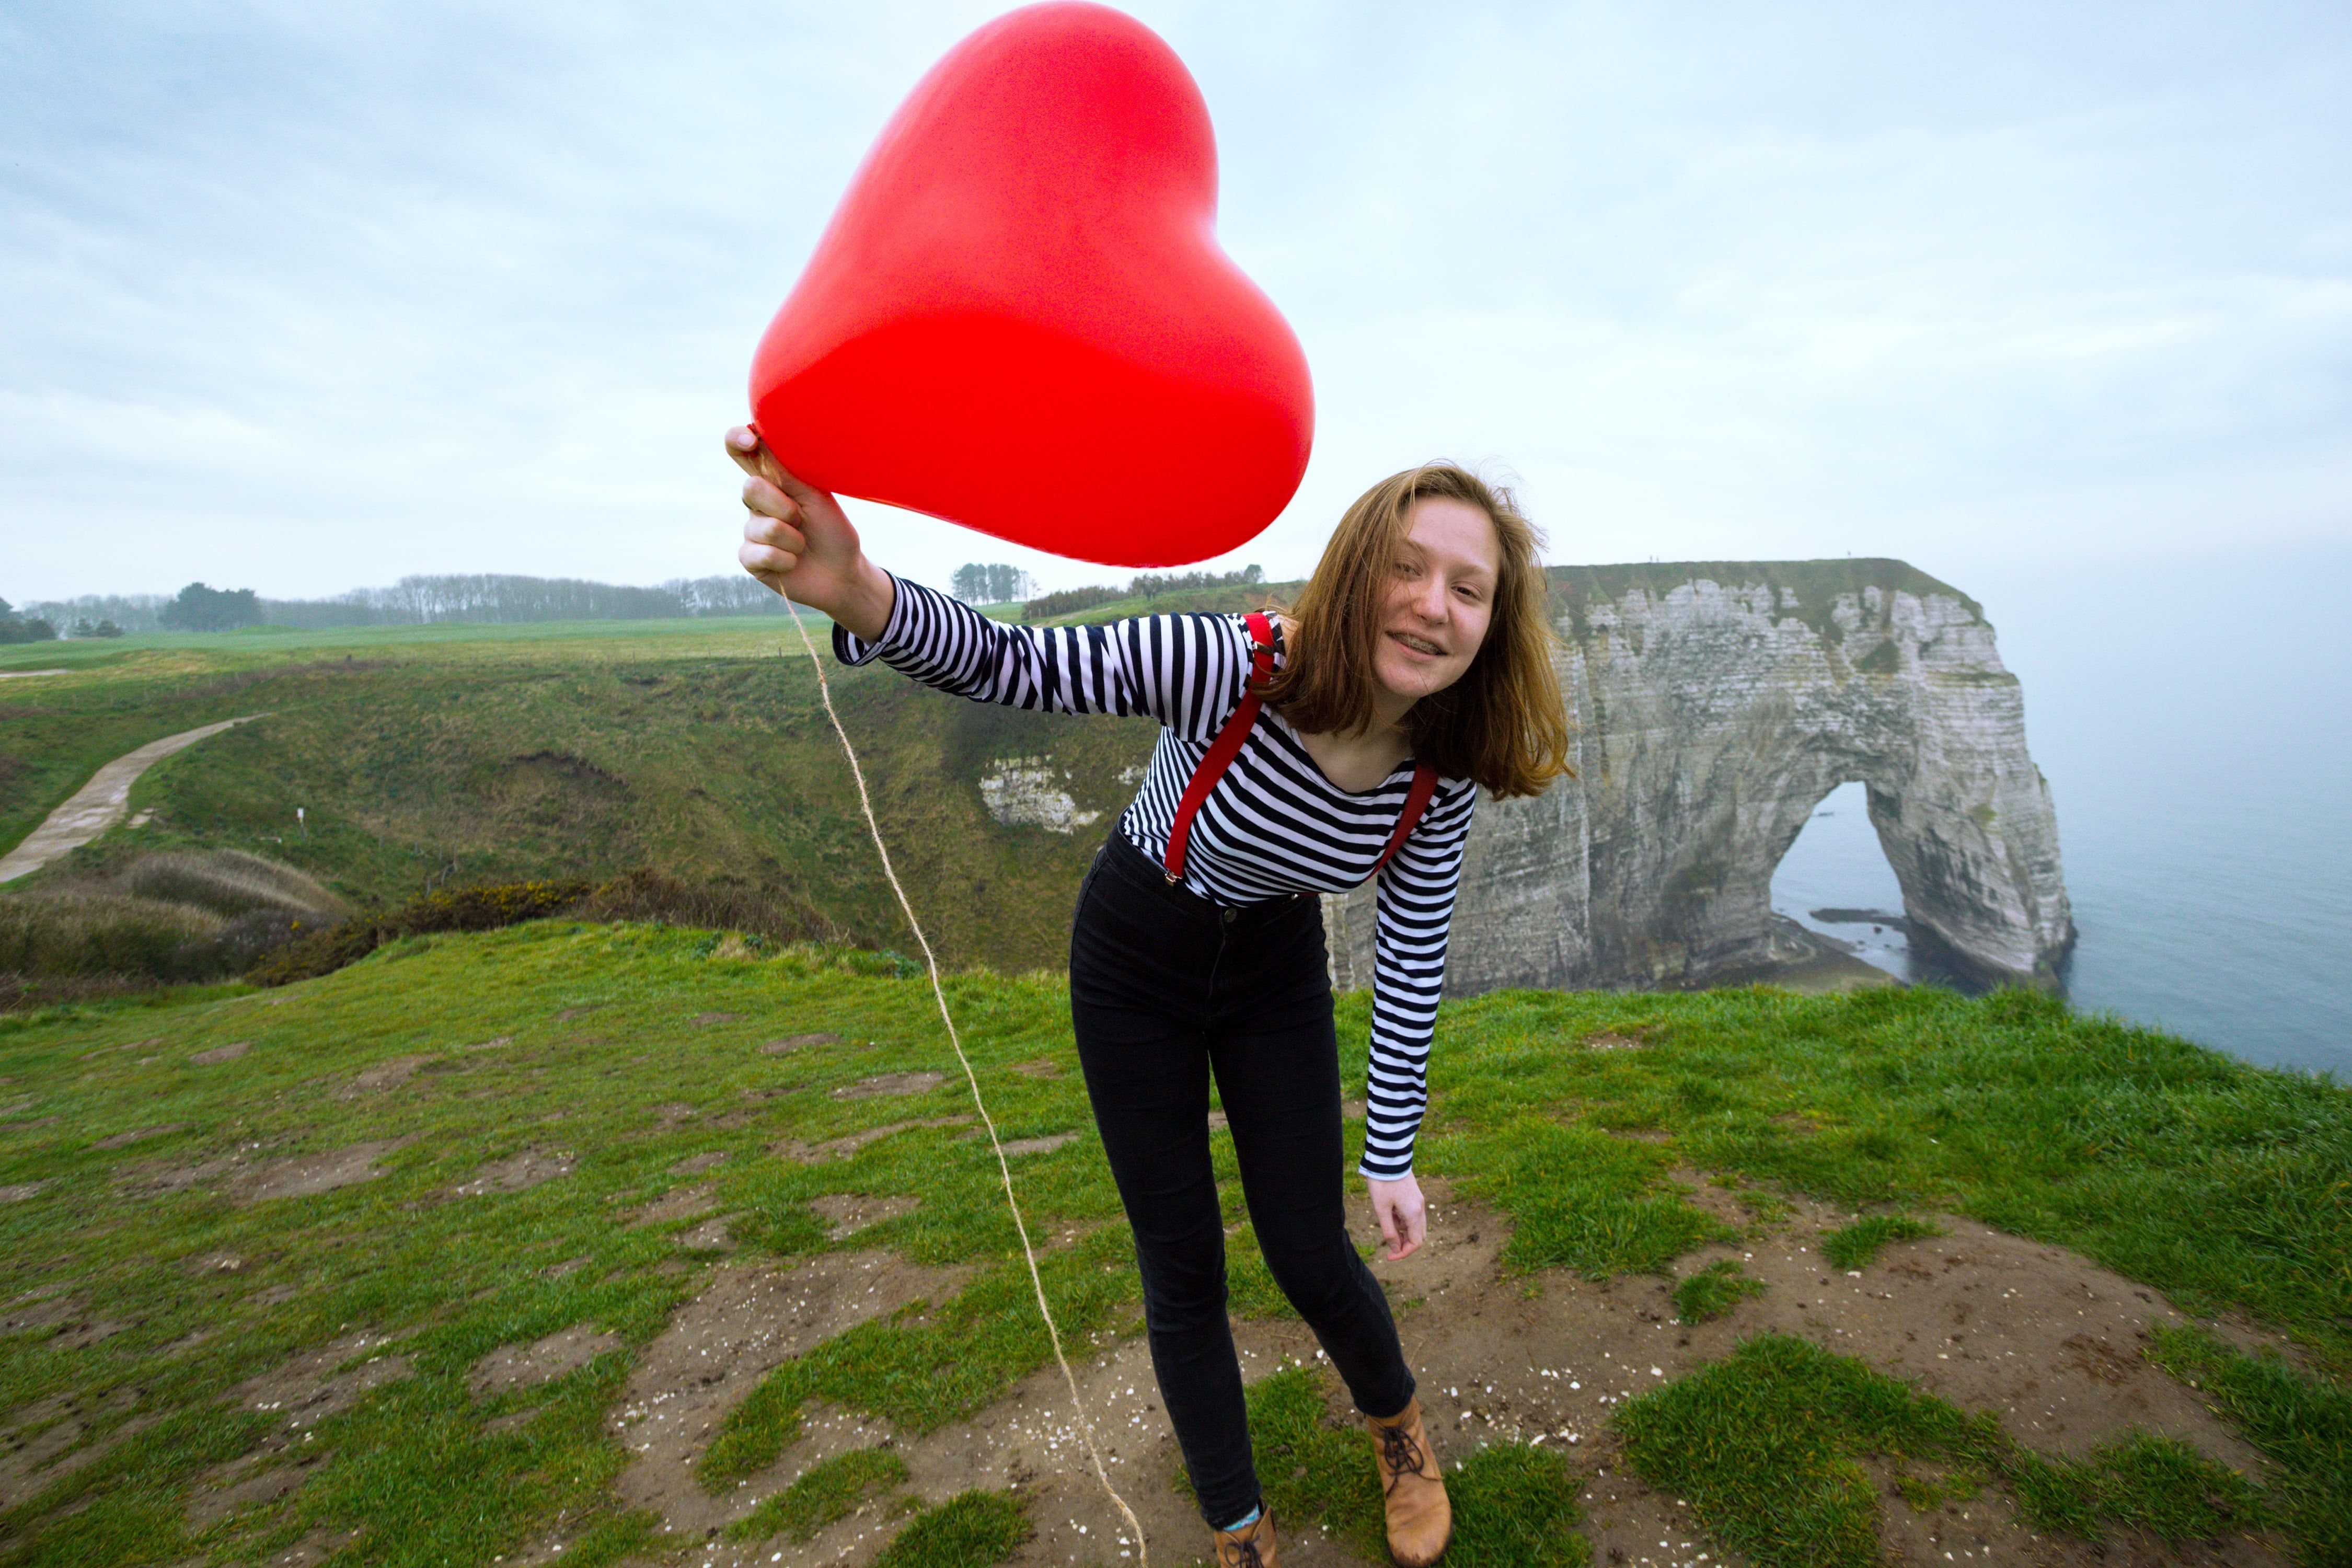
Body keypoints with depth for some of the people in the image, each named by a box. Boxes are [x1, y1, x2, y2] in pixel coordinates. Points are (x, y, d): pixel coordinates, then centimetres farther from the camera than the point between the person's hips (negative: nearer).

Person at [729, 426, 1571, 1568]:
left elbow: (1411, 960, -9)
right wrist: (860, 596, -56)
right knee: (1182, 1270, 6)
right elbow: (1005, 665, -34)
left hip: (1276, 969, 3)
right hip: (1135, 959, -2)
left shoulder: (1441, 774, -20)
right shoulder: (1223, 668, -34)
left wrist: (1392, 1156, -3)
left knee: (1309, 1253, 7)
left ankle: (1396, 1427, 44)